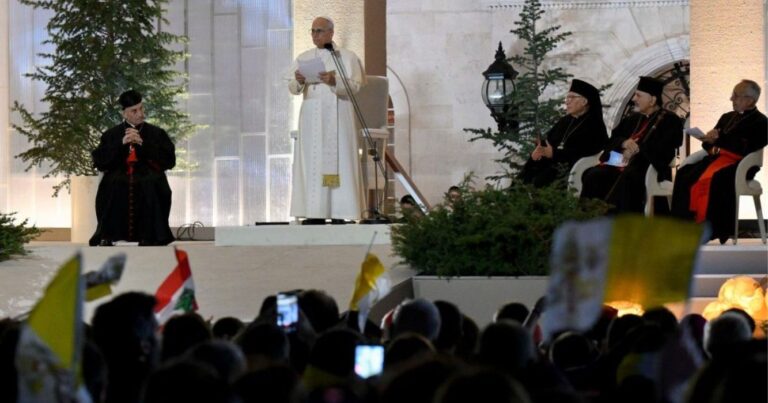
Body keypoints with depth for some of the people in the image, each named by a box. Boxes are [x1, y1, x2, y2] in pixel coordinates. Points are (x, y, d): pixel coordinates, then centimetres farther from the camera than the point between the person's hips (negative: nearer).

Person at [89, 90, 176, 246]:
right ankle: (106, 237, -28)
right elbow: (99, 161, 4)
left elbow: (169, 160, 2)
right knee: (111, 184, -33)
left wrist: (143, 144, -6)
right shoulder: (112, 135, 16)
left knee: (150, 185, -35)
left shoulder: (157, 133, 14)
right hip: (120, 175, 1)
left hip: (148, 176, -1)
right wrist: (121, 143, -7)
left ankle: (147, 238, -30)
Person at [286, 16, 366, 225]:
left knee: (337, 160, -8)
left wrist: (334, 82, -23)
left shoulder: (346, 57, 5)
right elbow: (292, 88, 5)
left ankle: (339, 213, -9)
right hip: (311, 116, 3)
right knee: (312, 163, -3)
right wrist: (299, 82, -18)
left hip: (337, 116, -3)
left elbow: (355, 86, -6)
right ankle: (315, 213, -4)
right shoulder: (303, 58, 13)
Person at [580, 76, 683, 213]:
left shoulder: (670, 121, 3)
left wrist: (636, 148, -11)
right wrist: (623, 143, -5)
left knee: (625, 179, -40)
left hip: (648, 168, -6)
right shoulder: (633, 118, 23)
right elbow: (612, 141, 18)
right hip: (622, 165, 6)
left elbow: (663, 151, -11)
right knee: (593, 175, -22)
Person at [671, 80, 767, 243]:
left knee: (713, 179, -36)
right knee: (685, 174, -19)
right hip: (718, 158, 7)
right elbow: (709, 141, 22)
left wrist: (718, 140, -11)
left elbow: (746, 148, -13)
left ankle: (710, 229, -34)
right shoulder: (727, 117, 23)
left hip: (738, 164, -7)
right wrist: (712, 147, -2)